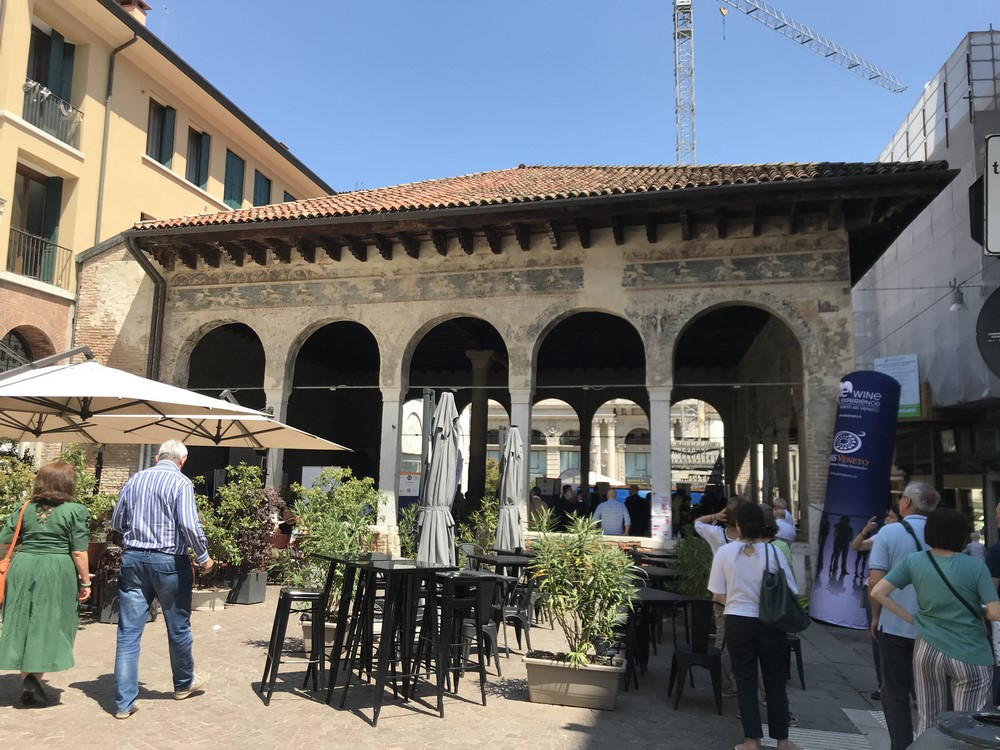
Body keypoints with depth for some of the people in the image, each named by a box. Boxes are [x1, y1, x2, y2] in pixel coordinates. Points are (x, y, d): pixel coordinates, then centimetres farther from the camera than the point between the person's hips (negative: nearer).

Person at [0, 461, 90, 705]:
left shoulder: (25, 509, 6)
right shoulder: (74, 511, -7)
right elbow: (79, 552, -9)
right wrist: (85, 582, -1)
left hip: (22, 569, 4)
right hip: (56, 573, -4)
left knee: (23, 625, 13)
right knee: (48, 625, 7)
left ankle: (27, 681, 14)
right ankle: (35, 679, 1)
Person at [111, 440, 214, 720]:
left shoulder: (134, 480, 7)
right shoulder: (180, 483, -10)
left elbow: (116, 523, 14)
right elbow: (189, 525, -19)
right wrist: (203, 557, -6)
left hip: (133, 559, 4)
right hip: (168, 561, -4)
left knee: (129, 631, 7)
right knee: (178, 626, 14)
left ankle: (124, 702, 8)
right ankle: (184, 683, 32)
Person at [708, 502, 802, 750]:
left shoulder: (725, 552, -8)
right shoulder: (773, 551, -9)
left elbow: (718, 595, -3)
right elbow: (790, 592, -2)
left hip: (738, 622, 0)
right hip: (770, 624, 0)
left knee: (746, 682, 11)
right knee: (775, 682, 15)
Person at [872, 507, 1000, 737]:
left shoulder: (913, 561, -3)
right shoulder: (976, 566, -10)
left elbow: (878, 592, -6)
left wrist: (911, 618, 2)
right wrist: (975, 612, 9)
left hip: (928, 651, 2)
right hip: (971, 657, -2)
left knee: (928, 722, 14)